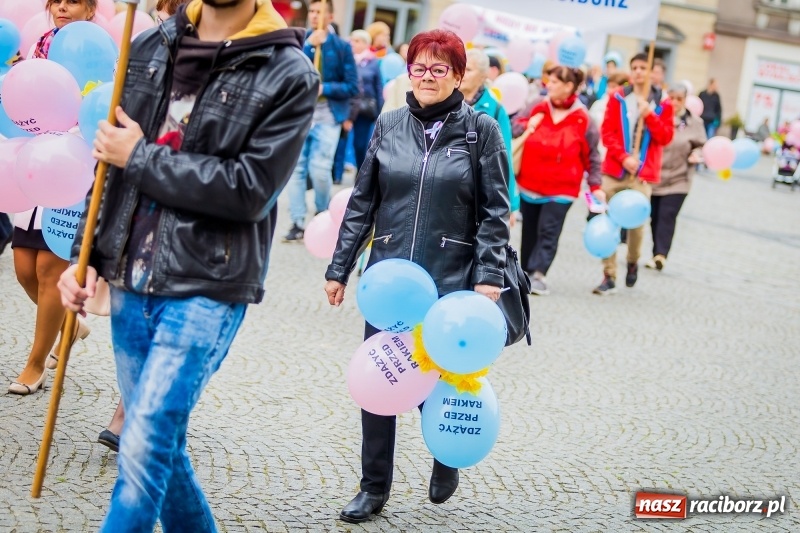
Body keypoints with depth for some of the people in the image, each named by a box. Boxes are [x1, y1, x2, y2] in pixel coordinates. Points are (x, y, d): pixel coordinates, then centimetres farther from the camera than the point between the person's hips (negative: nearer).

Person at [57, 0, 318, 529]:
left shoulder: (289, 75, -8)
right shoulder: (149, 47, 8)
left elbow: (251, 190, -16)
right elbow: (111, 159, 14)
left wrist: (142, 158, -11)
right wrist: (87, 256, 6)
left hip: (207, 290, -5)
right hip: (130, 283, 6)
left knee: (143, 450, -9)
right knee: (163, 443, 15)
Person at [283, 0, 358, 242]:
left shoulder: (342, 46, 1)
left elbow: (352, 87, -1)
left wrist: (324, 88, -13)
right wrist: (308, 46, -13)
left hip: (327, 117, -2)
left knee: (320, 170, -9)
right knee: (296, 169, 0)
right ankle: (298, 223, 7)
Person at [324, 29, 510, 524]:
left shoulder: (481, 129, -2)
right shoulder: (389, 125, 6)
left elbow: (495, 213, -4)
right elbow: (361, 204, 9)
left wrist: (489, 276, -13)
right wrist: (340, 269, 7)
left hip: (451, 281, -3)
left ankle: (447, 461, 34)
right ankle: (375, 487, 20)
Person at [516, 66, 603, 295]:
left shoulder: (582, 119, -5)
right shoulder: (537, 109, 2)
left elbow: (592, 156, 2)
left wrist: (595, 186, -2)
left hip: (561, 188, -4)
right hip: (530, 184, 4)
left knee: (548, 233, -14)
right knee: (530, 232, 12)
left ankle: (537, 274, -19)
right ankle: (527, 273, 22)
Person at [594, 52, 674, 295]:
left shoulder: (662, 105, 5)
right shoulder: (617, 99, 6)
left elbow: (665, 137, -1)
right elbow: (607, 133, 1)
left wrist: (649, 115, -13)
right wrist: (623, 157, -12)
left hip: (642, 175, -1)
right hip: (614, 170, 1)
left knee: (636, 222, -1)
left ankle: (633, 261, 28)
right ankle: (609, 276, 5)